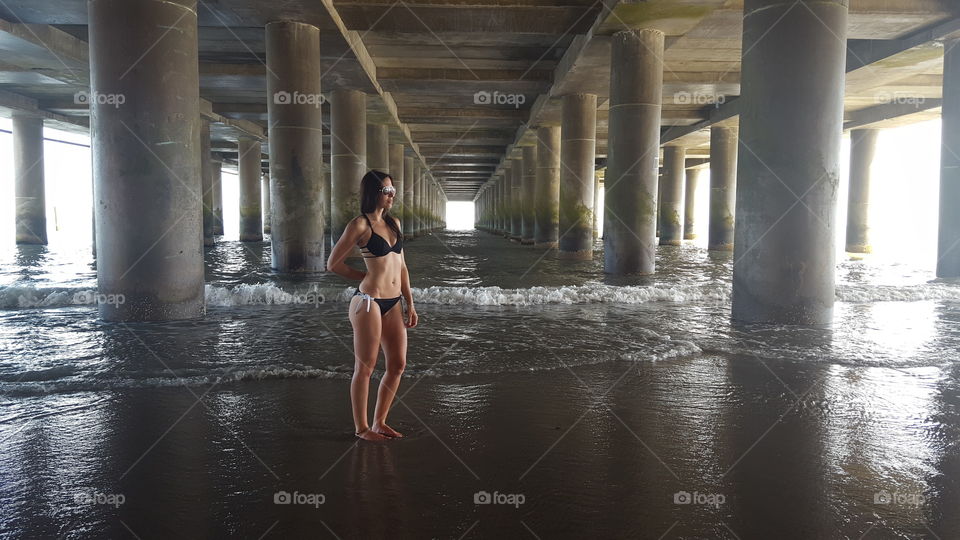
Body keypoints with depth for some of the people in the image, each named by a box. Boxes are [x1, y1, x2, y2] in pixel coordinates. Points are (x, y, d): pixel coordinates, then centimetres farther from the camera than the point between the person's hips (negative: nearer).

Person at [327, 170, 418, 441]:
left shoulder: (394, 223, 13)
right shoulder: (360, 224, -8)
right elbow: (333, 264, -5)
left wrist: (410, 304, 12)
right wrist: (366, 277, 5)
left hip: (393, 304, 7)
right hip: (368, 302, -7)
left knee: (398, 364, 9)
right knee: (365, 367, 2)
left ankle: (379, 422, 23)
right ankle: (361, 427, 16)